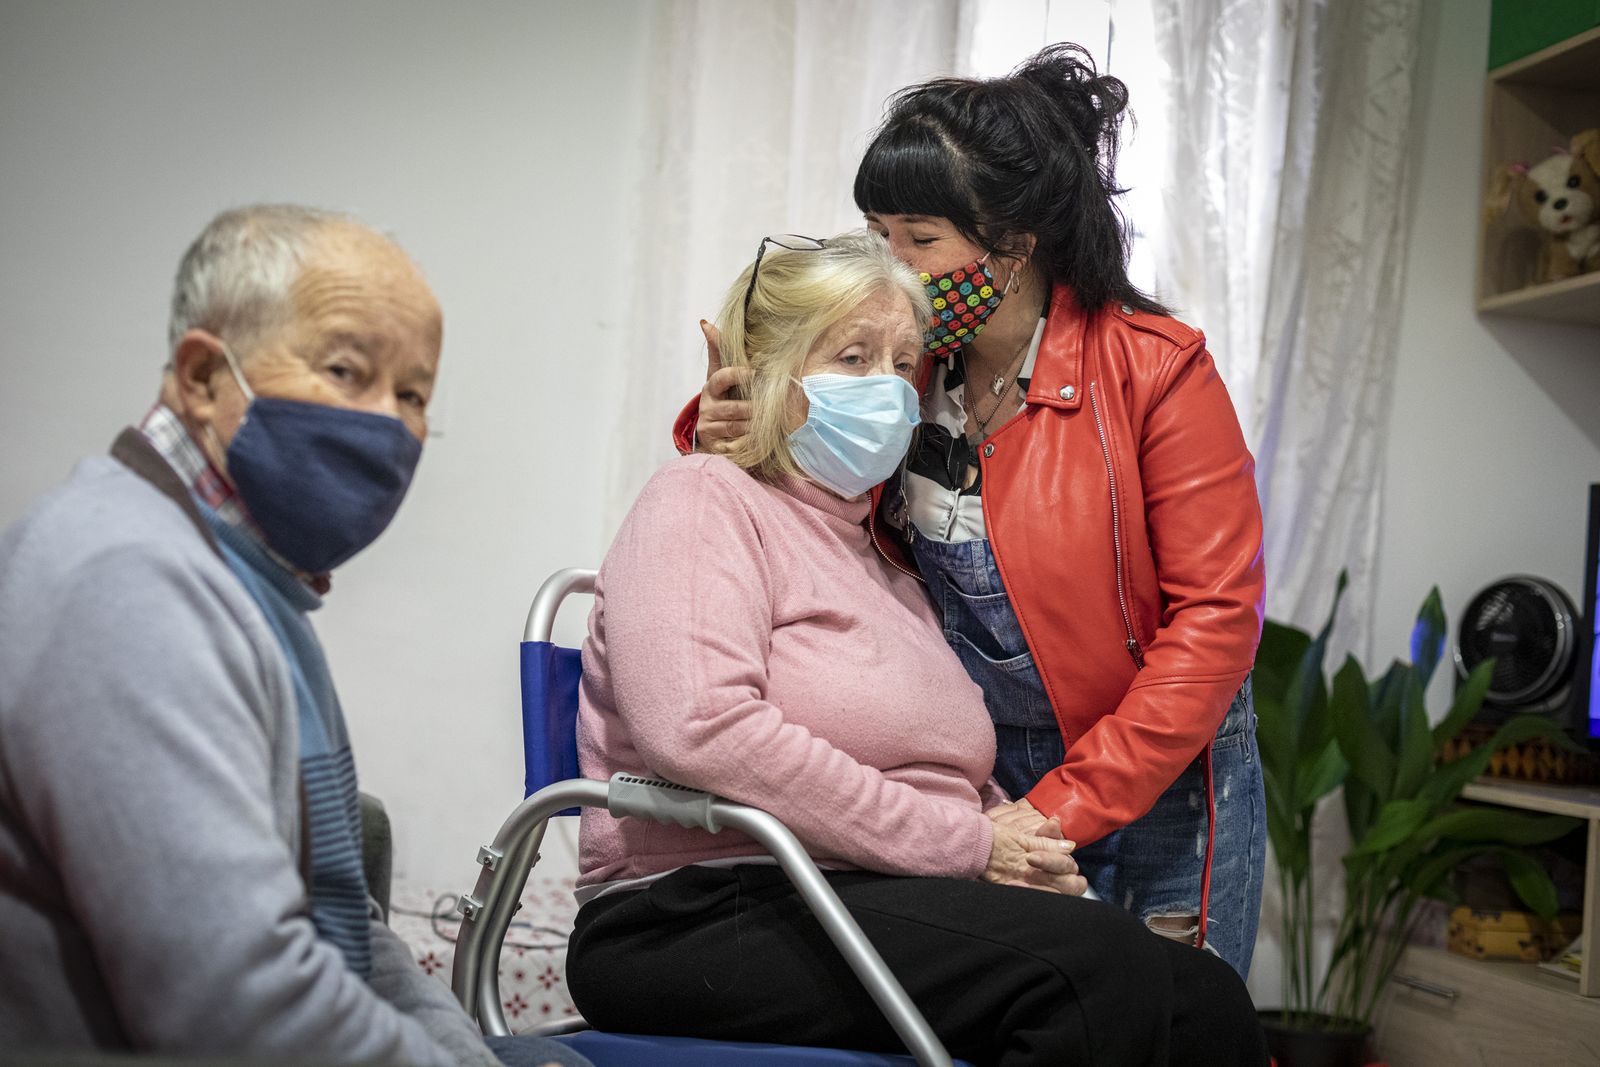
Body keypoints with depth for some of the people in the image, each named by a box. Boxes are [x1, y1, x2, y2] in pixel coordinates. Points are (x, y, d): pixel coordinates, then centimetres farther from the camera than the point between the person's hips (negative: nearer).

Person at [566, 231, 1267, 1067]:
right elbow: (700, 725, -18)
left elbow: (965, 790, 27)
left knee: (1205, 997, -17)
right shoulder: (703, 502, 1)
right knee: (1097, 964, -29)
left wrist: (1021, 856, 1)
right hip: (712, 916, -8)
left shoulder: (887, 564, 27)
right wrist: (960, 843, -14)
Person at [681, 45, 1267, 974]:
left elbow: (1215, 611, -15)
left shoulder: (1153, 367, -14)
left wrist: (1062, 810, -19)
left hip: (1155, 786, -3)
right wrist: (726, 428, -11)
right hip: (973, 783, 3)